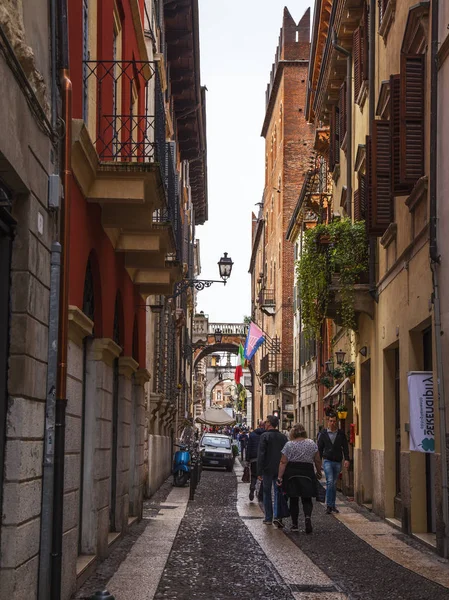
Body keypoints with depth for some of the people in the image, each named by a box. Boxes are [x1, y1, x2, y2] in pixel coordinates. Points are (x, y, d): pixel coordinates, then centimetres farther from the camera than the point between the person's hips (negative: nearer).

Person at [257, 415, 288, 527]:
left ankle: (268, 518, 11)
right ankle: (277, 516, -11)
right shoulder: (283, 437, 6)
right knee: (278, 493, 4)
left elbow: (261, 455, -13)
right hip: (280, 470, 3)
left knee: (267, 493, 8)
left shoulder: (265, 436, -9)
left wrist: (259, 471, -10)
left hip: (268, 469, -3)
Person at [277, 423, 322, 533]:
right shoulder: (311, 443, 1)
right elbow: (317, 460, 5)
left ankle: (294, 524, 11)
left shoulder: (289, 445, -4)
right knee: (307, 499, 6)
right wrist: (319, 472, 19)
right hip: (307, 473, 1)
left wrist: (279, 477, -4)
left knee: (294, 500, 8)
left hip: (291, 474, -1)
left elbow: (283, 462, -6)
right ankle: (308, 517, -19)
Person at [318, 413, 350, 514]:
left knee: (334, 484, 8)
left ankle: (332, 505, 17)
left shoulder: (341, 433, 7)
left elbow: (345, 447, 6)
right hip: (327, 461, -2)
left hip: (338, 462, 2)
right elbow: (319, 448, 8)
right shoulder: (323, 433, 4)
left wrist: (346, 459, -6)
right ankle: (329, 505, -13)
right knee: (330, 481, -16)